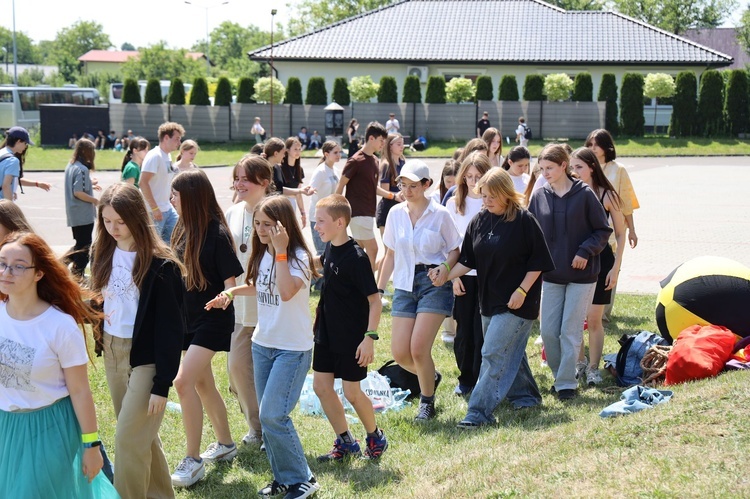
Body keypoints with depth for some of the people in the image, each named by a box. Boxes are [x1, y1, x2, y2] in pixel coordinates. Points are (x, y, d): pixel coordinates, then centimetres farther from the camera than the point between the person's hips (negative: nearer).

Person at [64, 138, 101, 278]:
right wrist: (96, 201, -16)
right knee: (84, 246, 2)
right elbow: (78, 193, -25)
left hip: (74, 214, 9)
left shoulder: (70, 166, 9)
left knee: (80, 243, 21)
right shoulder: (82, 169, -19)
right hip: (84, 214, -9)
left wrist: (90, 185, 15)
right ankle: (78, 274, 6)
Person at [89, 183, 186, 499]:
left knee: (128, 438, -7)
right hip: (112, 351, 7)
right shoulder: (102, 254, 3)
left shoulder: (160, 265, -17)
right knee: (140, 434, 17)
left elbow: (171, 328, -16)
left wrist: (163, 384, -17)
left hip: (146, 357, -7)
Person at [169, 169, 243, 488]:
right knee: (203, 383, 17)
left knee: (184, 381, -18)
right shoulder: (182, 230, 4)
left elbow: (230, 279, -15)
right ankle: (225, 444, 35)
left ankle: (193, 460, -8)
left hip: (213, 319, -8)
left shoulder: (217, 234, -17)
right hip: (187, 317, 8)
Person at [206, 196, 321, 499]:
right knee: (267, 416, 9)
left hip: (293, 348, -7)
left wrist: (281, 251, -30)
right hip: (262, 343, 8)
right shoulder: (262, 254, 7)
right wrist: (232, 292, 12)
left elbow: (286, 292, -33)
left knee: (273, 416, -13)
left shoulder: (298, 257, -15)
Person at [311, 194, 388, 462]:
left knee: (351, 392, 1)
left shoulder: (356, 257, -21)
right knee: (321, 385, 8)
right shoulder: (329, 250, 2)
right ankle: (345, 442, 22)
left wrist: (370, 337, -23)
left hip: (351, 338, -8)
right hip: (327, 334, 8)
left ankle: (375, 437, 26)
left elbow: (374, 300, -20)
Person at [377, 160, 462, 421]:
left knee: (418, 348, -13)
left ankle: (427, 402, 9)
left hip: (434, 284, -4)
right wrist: (378, 289, 14)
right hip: (404, 284, 4)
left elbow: (454, 250, 2)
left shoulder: (440, 214, -4)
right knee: (399, 352, -3)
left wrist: (445, 267, -19)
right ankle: (431, 377, 30)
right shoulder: (396, 214, 7)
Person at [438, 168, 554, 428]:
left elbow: (538, 261, -9)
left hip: (516, 302, -7)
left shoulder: (524, 221, -12)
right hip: (489, 300, 7)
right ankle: (526, 395, 35)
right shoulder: (479, 221, 5)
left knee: (493, 354, -11)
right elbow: (468, 260, 9)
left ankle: (480, 411, -11)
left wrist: (522, 291, -15)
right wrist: (446, 276, -5)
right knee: (511, 352, 17)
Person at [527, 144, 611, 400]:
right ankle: (560, 375, 23)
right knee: (548, 331, 4)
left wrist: (585, 251, -14)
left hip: (581, 274, -4)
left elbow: (603, 230, -2)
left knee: (570, 331, -2)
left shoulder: (584, 194, -7)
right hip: (551, 274, 4)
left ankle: (566, 383, 5)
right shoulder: (539, 197, 2)